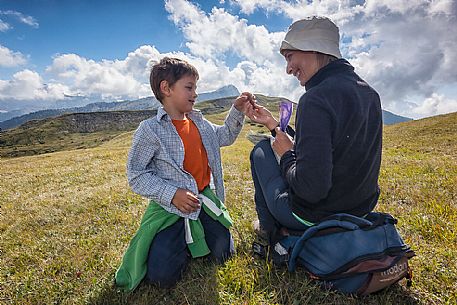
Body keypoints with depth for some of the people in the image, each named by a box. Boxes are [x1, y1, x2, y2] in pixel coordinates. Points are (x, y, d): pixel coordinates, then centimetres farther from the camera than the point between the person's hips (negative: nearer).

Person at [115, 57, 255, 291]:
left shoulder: (199, 123, 6)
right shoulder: (149, 130, -14)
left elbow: (225, 136, 22)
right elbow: (136, 175, -13)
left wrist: (237, 112, 7)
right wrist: (172, 194, -22)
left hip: (205, 201, 6)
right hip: (170, 208, -5)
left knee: (222, 254, 7)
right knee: (161, 276, -11)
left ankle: (192, 241, 35)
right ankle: (181, 245, 21)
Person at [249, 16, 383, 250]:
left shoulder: (316, 99, -26)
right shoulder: (369, 93, 2)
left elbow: (312, 189, -31)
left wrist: (286, 153, -11)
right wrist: (273, 124, 15)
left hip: (313, 217, -7)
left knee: (261, 149, 12)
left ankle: (270, 229, 24)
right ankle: (281, 226, 33)